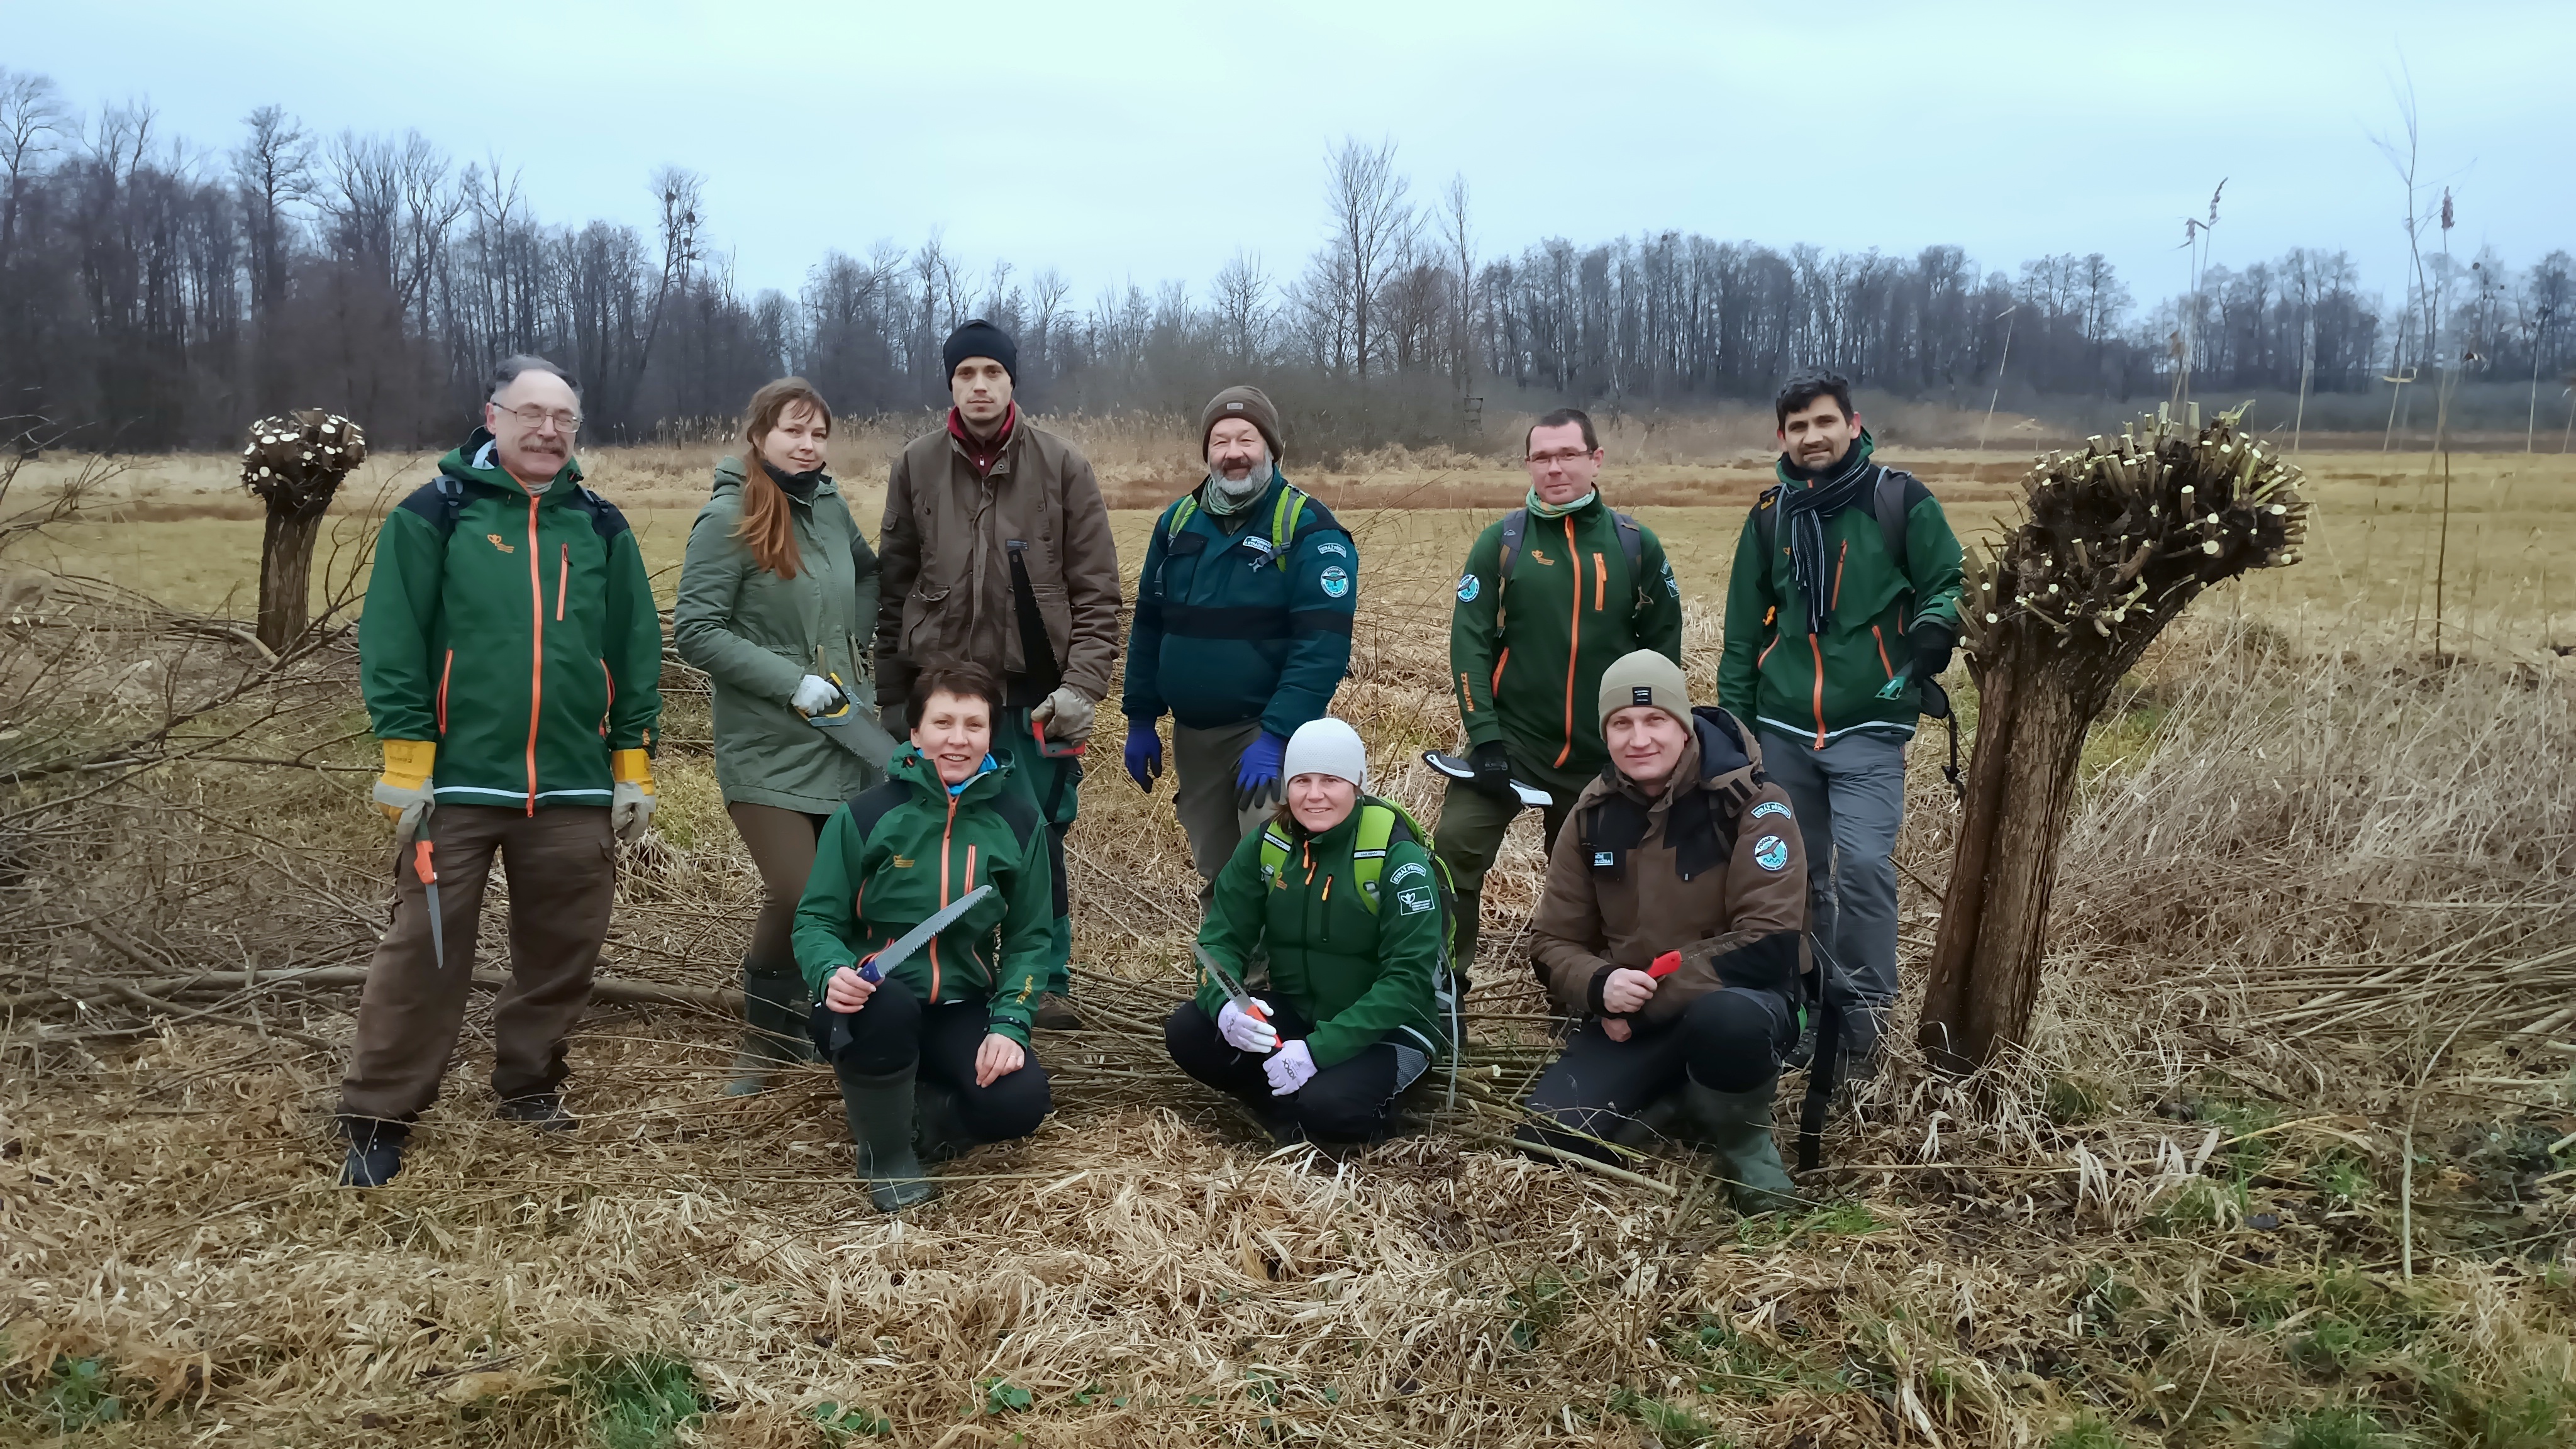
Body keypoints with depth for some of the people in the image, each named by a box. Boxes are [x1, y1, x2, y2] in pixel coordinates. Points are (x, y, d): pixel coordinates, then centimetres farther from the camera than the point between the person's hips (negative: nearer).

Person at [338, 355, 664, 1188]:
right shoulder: (434, 516, 0)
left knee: (563, 948, 11)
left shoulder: (601, 530, 10)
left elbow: (637, 655, 11)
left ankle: (529, 1083, 30)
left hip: (575, 787, 3)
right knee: (424, 949, -1)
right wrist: (405, 762, -10)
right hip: (457, 782, -3)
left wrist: (634, 767, 7)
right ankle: (378, 1116, 10)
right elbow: (392, 643, -4)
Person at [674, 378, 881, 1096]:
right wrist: (793, 681, -17)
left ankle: (795, 1021, 26)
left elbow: (867, 579, 26)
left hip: (843, 740, 6)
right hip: (768, 749, -6)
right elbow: (695, 631, -13)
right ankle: (766, 1036, 14)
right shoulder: (728, 520, -10)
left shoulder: (830, 508, 8)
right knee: (799, 898, -12)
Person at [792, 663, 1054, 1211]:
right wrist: (832, 974, -26)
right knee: (888, 1005, -38)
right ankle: (885, 1153, -9)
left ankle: (905, 1109, 7)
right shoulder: (866, 816, -7)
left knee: (1020, 1103, -25)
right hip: (873, 1002, -2)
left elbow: (1029, 938, 4)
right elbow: (817, 921, -3)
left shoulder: (1018, 822, 0)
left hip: (962, 1011, 2)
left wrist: (1008, 1025, -12)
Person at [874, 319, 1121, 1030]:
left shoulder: (1061, 465, 1)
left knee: (1038, 841, 1)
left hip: (1034, 694, -1)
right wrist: (893, 697, 7)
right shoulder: (915, 465, 6)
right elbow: (894, 589, 10)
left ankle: (1047, 981, 16)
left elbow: (1096, 591, 1)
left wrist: (1081, 685, -9)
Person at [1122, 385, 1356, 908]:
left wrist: (1276, 736, -25)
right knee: (1215, 877, 15)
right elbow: (1148, 626, 13)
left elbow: (1322, 645, -18)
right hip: (1192, 734, 5)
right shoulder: (1178, 522, 7)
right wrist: (1140, 719, 10)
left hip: (1269, 731, -5)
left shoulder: (1310, 529, -10)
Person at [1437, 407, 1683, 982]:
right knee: (1456, 846, -18)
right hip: (1512, 739, -1)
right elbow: (1470, 642, -7)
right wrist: (1484, 737, -15)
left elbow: (1663, 646, 6)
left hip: (1605, 755, 2)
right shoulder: (1501, 540, -3)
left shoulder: (1636, 544, 0)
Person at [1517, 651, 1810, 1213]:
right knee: (1548, 1138, -19)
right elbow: (1554, 941, 4)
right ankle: (1674, 1100, 11)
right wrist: (1600, 985, -19)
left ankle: (1745, 1143, -8)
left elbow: (1768, 945, -19)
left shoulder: (1752, 806, -12)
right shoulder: (1594, 814, 2)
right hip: (1629, 1019, 4)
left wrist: (1651, 997, -21)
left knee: (1725, 1018, -40)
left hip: (1737, 1000, -3)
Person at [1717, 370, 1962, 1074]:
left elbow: (1948, 585, 3)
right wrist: (1732, 720, 12)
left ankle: (1863, 1015, -2)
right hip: (1783, 730, 4)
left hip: (1870, 730, -4)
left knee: (1863, 866, -15)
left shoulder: (1899, 500, -2)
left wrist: (1934, 630, -19)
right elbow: (1744, 630, 15)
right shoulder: (1771, 516, 10)